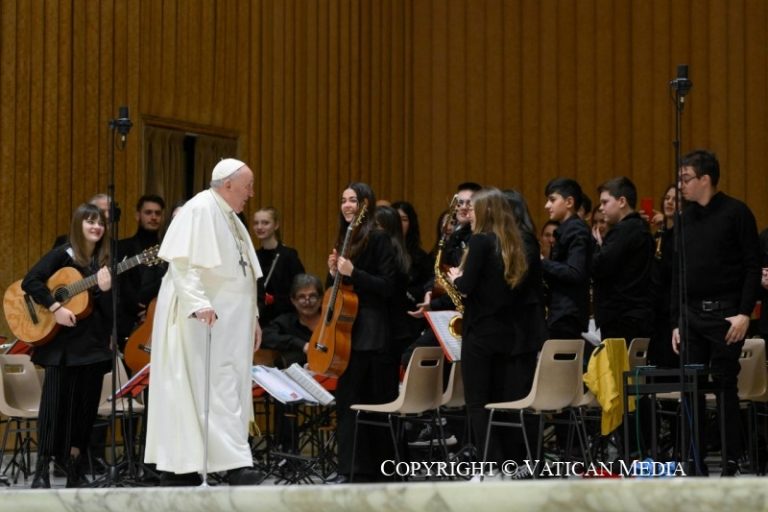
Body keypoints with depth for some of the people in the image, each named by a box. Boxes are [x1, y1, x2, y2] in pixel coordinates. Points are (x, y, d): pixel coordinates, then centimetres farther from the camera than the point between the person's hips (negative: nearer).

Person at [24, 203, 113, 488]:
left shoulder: (105, 261, 9)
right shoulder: (63, 255, -3)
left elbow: (111, 310, 4)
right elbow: (30, 281, -13)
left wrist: (105, 289, -17)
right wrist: (55, 308, -21)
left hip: (93, 343, 4)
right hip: (62, 341, -4)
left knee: (85, 403, 4)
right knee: (55, 400, -7)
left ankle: (73, 468, 11)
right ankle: (42, 470, -2)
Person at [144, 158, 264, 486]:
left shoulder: (231, 219, 20)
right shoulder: (200, 210, -9)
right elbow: (183, 263, -20)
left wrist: (253, 318, 20)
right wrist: (199, 303, -31)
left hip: (229, 323, 9)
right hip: (203, 320, -9)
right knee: (215, 389, -14)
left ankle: (178, 468, 7)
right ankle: (234, 463, -20)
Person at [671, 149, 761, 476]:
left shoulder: (735, 213, -4)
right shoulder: (685, 219, 13)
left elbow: (752, 266, -7)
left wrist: (745, 313, -15)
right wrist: (676, 323, 12)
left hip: (725, 314, -6)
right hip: (691, 314, 6)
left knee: (725, 387, -5)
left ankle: (732, 465, 1)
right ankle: (696, 465, 7)